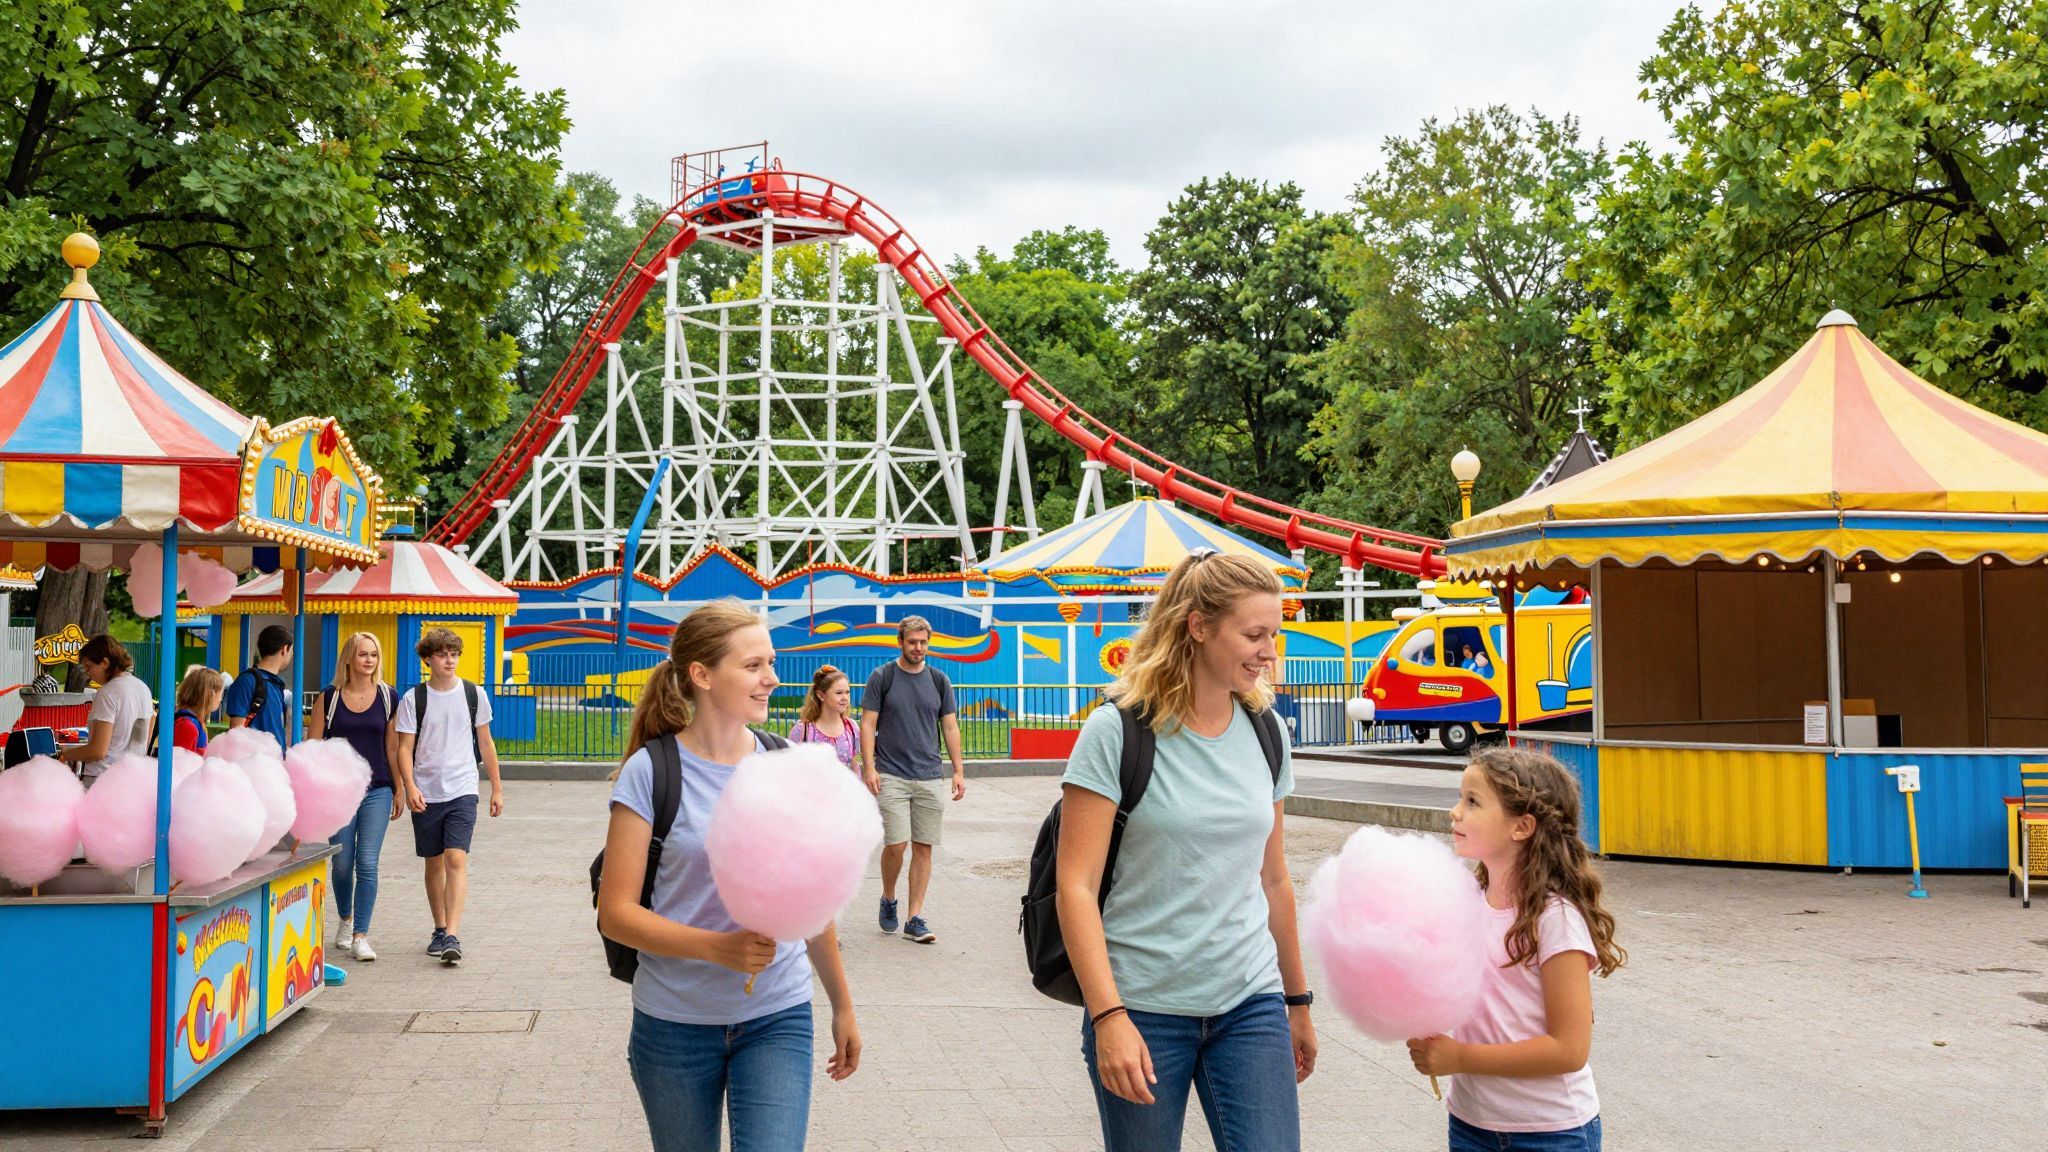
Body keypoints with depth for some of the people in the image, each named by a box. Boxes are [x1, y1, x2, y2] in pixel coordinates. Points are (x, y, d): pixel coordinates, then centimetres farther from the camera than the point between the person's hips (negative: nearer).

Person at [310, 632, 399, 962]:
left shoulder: (388, 698, 3)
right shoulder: (330, 697, 1)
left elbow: (393, 747, 8)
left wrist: (399, 790, 8)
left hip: (377, 791, 0)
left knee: (367, 863, -7)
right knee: (342, 864, 9)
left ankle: (360, 935, -2)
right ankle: (345, 920, 34)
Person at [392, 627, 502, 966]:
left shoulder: (474, 694, 4)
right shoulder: (413, 699, 1)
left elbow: (485, 743, 12)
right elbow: (404, 748, -1)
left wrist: (497, 789, 12)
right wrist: (409, 787, -16)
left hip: (462, 791, -1)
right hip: (426, 794, 1)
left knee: (456, 859, -14)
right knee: (434, 862, 10)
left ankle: (452, 937, -18)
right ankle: (440, 930, 25)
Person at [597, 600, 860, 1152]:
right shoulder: (651, 773, -9)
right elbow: (615, 913, -11)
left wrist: (842, 1006, 16)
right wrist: (718, 947, -24)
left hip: (777, 1019, 2)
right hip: (675, 1021, -1)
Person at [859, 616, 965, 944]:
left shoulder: (939, 680, 9)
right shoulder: (882, 678, 1)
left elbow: (950, 727, 12)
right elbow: (867, 724, 0)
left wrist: (959, 771, 5)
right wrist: (869, 767, -11)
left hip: (931, 778, 3)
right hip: (891, 776, -3)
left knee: (923, 847, 1)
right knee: (896, 844, -10)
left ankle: (915, 919, 6)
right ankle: (888, 899, 17)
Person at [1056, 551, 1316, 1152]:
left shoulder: (1265, 734, 6)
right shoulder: (1117, 732, -9)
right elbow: (1076, 886, -12)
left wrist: (1297, 1000, 19)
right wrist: (1108, 1017, -19)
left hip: (1251, 1005, 4)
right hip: (1143, 1009, -4)